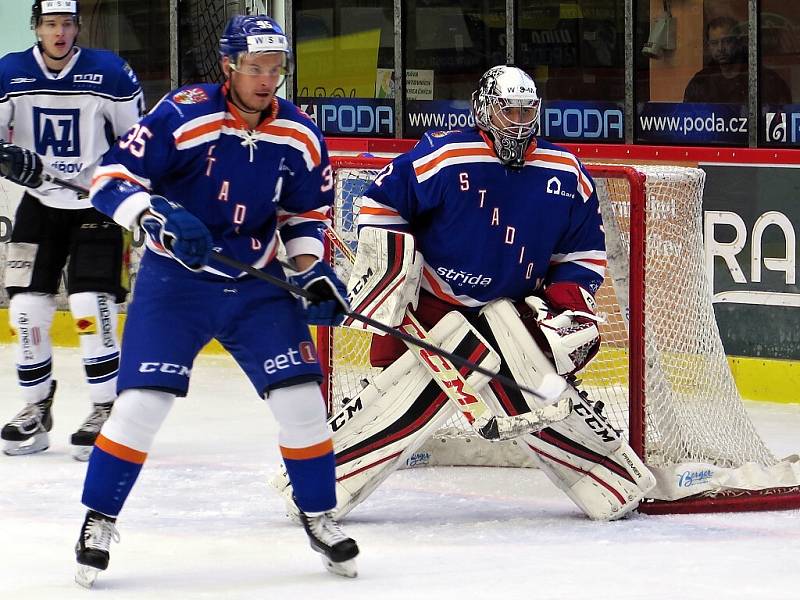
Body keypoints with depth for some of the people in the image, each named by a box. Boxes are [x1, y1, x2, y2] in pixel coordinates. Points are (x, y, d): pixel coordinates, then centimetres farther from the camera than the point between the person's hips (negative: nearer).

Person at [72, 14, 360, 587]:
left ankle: (321, 517, 15)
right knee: (143, 398, -12)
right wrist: (156, 216, -34)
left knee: (300, 394, -4)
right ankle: (98, 519, 4)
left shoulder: (300, 137, -2)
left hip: (258, 283, 4)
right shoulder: (182, 116, -18)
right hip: (175, 279, -4)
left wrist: (312, 270, -5)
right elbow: (112, 176, -18)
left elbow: (304, 215, 11)